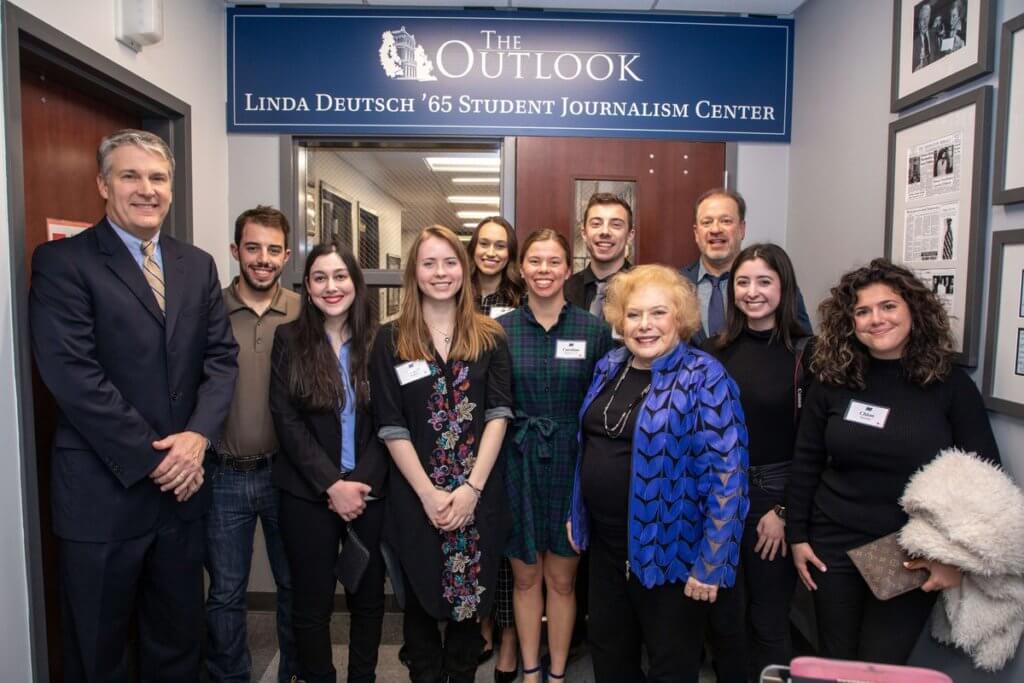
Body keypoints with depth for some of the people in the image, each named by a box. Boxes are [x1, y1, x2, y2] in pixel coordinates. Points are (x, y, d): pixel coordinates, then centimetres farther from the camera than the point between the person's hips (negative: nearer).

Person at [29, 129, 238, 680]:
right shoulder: (61, 261, -7)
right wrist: (151, 458, -16)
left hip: (182, 484, 5)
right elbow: (72, 375, -16)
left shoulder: (198, 266, 9)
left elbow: (221, 357, 4)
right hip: (103, 490, -4)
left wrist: (198, 436, -12)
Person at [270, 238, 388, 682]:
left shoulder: (376, 341, 2)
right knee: (312, 604, 9)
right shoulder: (289, 338, -1)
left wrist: (360, 481, -11)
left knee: (368, 596, 12)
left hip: (369, 492, 1)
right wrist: (331, 484, -13)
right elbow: (286, 421, -7)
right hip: (308, 495, -1)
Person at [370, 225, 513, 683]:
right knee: (422, 601, 13)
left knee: (470, 599, 12)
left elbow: (498, 416, -3)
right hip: (416, 498, 0)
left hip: (478, 496, 1)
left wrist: (472, 487, -12)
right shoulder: (390, 341, 0)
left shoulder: (490, 338, 3)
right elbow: (392, 428, -4)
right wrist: (429, 493, -11)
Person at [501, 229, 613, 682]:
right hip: (518, 466, 1)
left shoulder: (594, 331, -3)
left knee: (562, 578, 13)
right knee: (525, 576, 15)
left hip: (571, 465, 0)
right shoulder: (500, 330, -2)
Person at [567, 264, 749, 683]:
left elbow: (726, 474, -20)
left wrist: (710, 562, -19)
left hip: (670, 551, -6)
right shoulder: (610, 368, 3)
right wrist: (576, 513, 14)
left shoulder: (704, 377, -17)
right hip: (606, 543, 6)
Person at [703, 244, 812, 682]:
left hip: (773, 497, -3)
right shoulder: (714, 352, 4)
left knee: (769, 621, 9)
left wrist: (785, 510, -10)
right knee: (725, 616, 15)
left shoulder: (804, 353, -7)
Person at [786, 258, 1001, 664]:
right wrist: (797, 535, 2)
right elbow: (805, 463, 3)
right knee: (835, 665, 13)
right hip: (834, 546, 2)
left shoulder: (950, 385, -5)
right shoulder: (832, 381, -3)